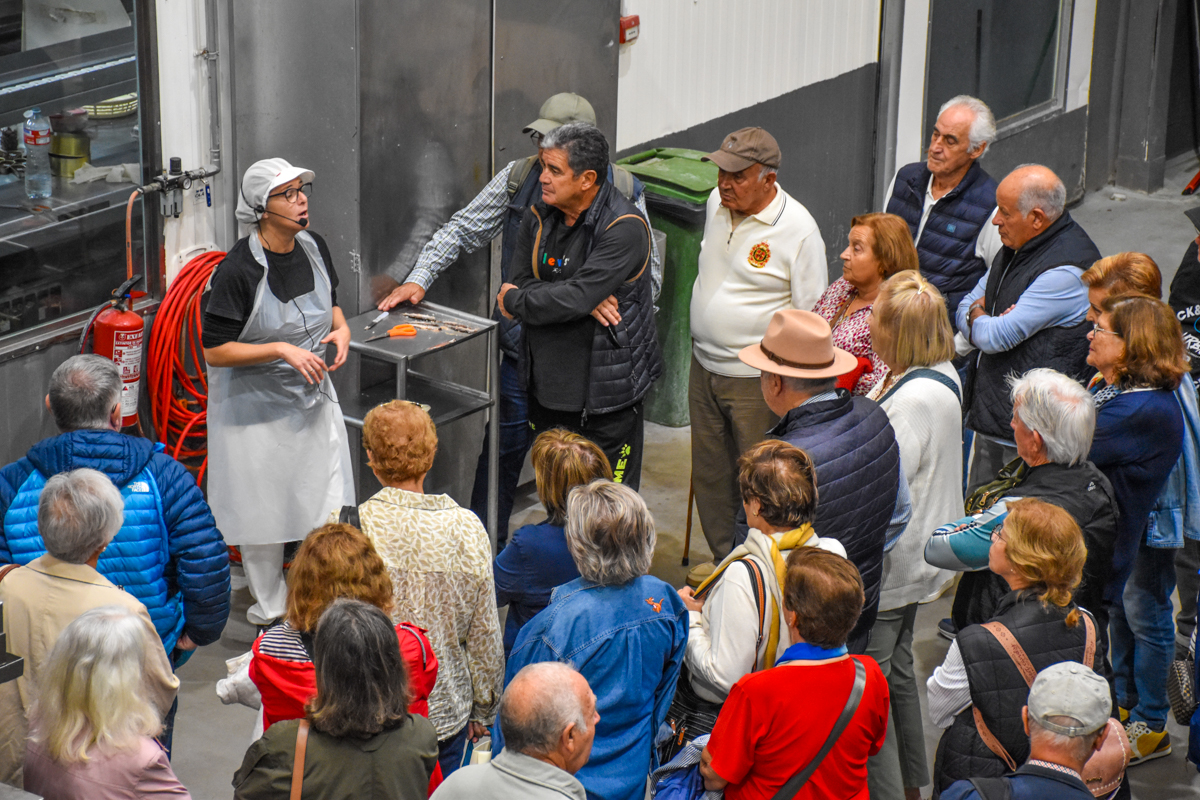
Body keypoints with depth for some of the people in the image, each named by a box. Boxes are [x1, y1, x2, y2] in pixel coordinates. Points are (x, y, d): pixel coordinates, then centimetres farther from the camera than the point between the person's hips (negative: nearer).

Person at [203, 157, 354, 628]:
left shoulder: (312, 247, -2)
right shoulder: (238, 269, -22)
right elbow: (214, 351, -20)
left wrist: (341, 329, -4)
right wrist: (282, 350, -27)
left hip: (312, 395, 6)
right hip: (255, 405, -5)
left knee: (329, 505, 6)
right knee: (264, 516, 8)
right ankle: (270, 612, 26)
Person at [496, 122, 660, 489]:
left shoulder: (624, 228, -19)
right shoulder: (539, 215, 4)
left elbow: (574, 298, -26)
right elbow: (520, 282, -4)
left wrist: (513, 301, -11)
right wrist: (586, 299, -19)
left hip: (605, 391, -6)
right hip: (548, 383, 6)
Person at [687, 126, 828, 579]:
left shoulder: (798, 229, -19)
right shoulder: (717, 204, 2)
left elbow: (811, 317, -13)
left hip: (758, 378, -7)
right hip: (704, 366, 7)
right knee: (710, 472, 17)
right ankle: (723, 557, 33)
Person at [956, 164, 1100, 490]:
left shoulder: (1066, 271, -21)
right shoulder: (1015, 248, 11)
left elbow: (998, 338, -22)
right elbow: (964, 308, 17)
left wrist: (976, 318, 1)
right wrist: (984, 319, -7)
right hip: (991, 420, 9)